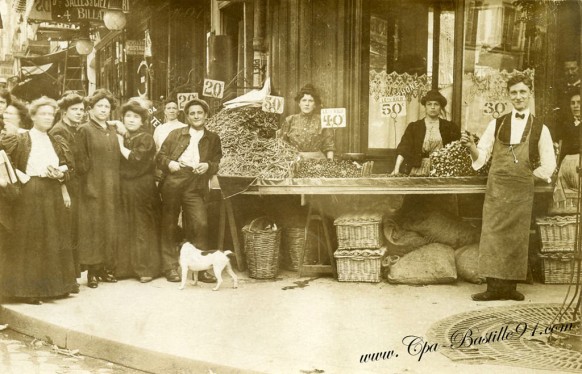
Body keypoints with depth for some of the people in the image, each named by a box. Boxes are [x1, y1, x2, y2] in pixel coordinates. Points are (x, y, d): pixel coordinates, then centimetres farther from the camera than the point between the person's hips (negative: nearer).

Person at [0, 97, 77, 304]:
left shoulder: (55, 143, 15)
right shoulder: (20, 139, -2)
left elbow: (63, 169, 16)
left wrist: (59, 174, -5)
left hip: (53, 195, 5)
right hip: (30, 195, -5)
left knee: (52, 241, 9)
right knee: (29, 242, -2)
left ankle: (53, 285, 18)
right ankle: (29, 288, 5)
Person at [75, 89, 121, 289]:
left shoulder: (113, 131, 14)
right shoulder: (84, 130, -3)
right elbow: (80, 160, -7)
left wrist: (115, 181, 8)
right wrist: (87, 178, -12)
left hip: (112, 187, 6)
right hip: (93, 187, -5)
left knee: (110, 226, 7)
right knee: (93, 226, -4)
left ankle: (107, 267, 15)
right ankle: (92, 270, 1)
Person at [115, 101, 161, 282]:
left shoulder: (146, 139, -3)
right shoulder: (121, 138, 13)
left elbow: (136, 159, -17)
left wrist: (121, 146, -8)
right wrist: (119, 143, 1)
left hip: (142, 189, -5)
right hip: (123, 188, 5)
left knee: (142, 228, -3)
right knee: (123, 228, 6)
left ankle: (146, 269, 3)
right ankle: (125, 267, 13)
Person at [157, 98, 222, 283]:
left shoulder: (213, 138, 14)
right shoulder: (175, 134, 13)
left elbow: (217, 163, 13)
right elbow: (160, 156, 11)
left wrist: (208, 166, -8)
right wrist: (169, 163, -9)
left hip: (195, 186, 0)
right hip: (172, 183, 1)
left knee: (200, 224, -11)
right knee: (169, 226, 5)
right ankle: (170, 268, 15)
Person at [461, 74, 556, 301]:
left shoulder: (540, 129, 6)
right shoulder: (497, 124, 8)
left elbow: (548, 165, 9)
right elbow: (481, 156, 4)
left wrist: (529, 174, -1)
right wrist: (471, 146, -14)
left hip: (522, 191, 0)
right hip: (496, 188, 0)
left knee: (517, 237, 2)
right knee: (493, 234, -5)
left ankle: (510, 286, 10)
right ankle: (494, 286, -2)